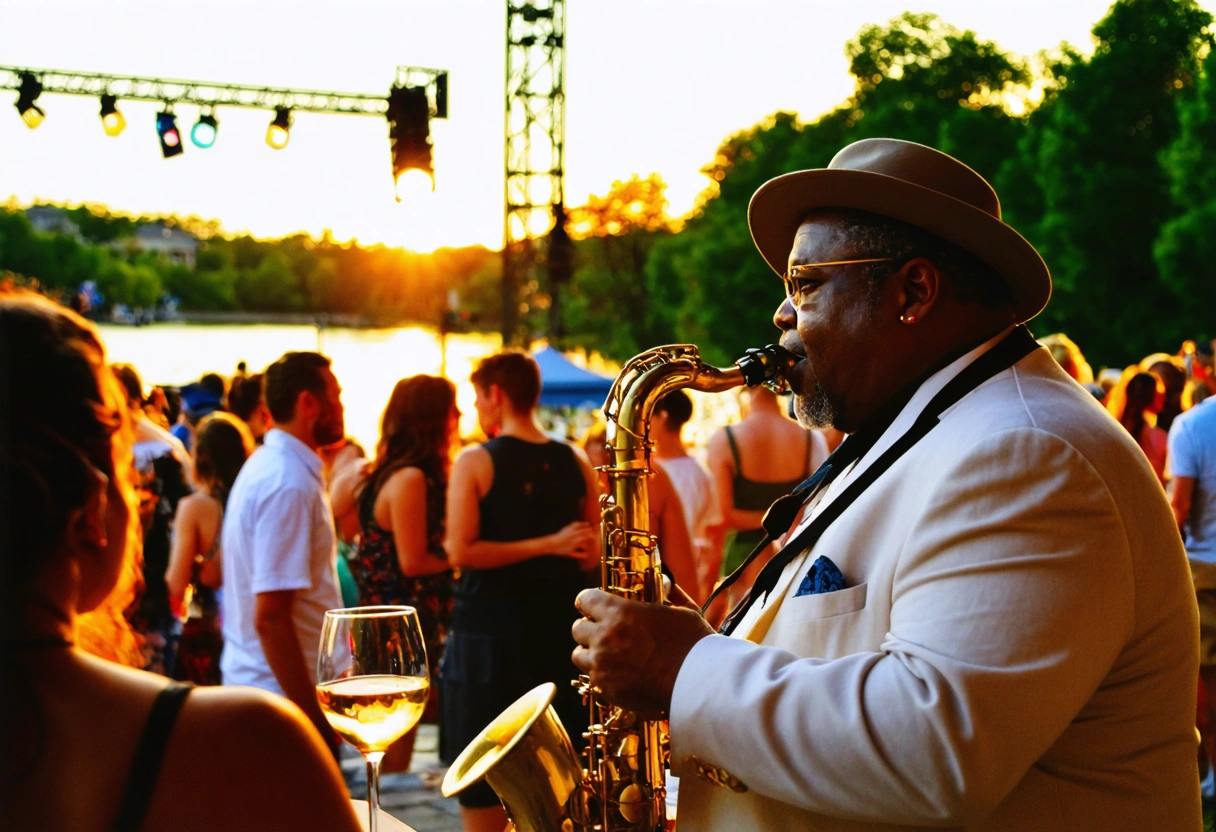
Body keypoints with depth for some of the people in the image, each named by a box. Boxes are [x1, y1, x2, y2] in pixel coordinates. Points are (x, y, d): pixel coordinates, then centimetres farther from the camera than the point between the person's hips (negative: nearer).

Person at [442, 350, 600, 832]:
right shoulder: (575, 463, 4)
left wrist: (548, 545, -15)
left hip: (488, 627, -5)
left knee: (483, 791, 3)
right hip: (558, 628, 5)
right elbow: (595, 556, 6)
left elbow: (460, 553, -16)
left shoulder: (475, 462, -9)